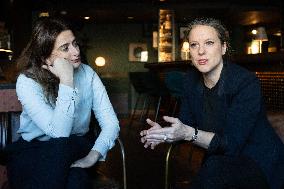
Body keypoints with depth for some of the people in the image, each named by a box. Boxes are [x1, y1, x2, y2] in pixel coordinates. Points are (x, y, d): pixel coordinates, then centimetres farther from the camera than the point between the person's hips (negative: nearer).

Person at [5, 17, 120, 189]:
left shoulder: (87, 73, -7)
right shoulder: (28, 82, -17)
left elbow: (111, 122, -12)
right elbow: (59, 132, -28)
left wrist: (93, 155, -29)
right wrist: (66, 81, -30)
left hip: (78, 148, 1)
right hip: (33, 150, -1)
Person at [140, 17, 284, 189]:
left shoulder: (247, 83, -21)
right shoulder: (192, 80, -1)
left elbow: (231, 144, -24)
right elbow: (185, 125, 2)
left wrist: (189, 133, -36)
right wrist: (166, 133, -19)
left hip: (261, 166, -5)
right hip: (221, 159, 5)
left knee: (215, 168, -33)